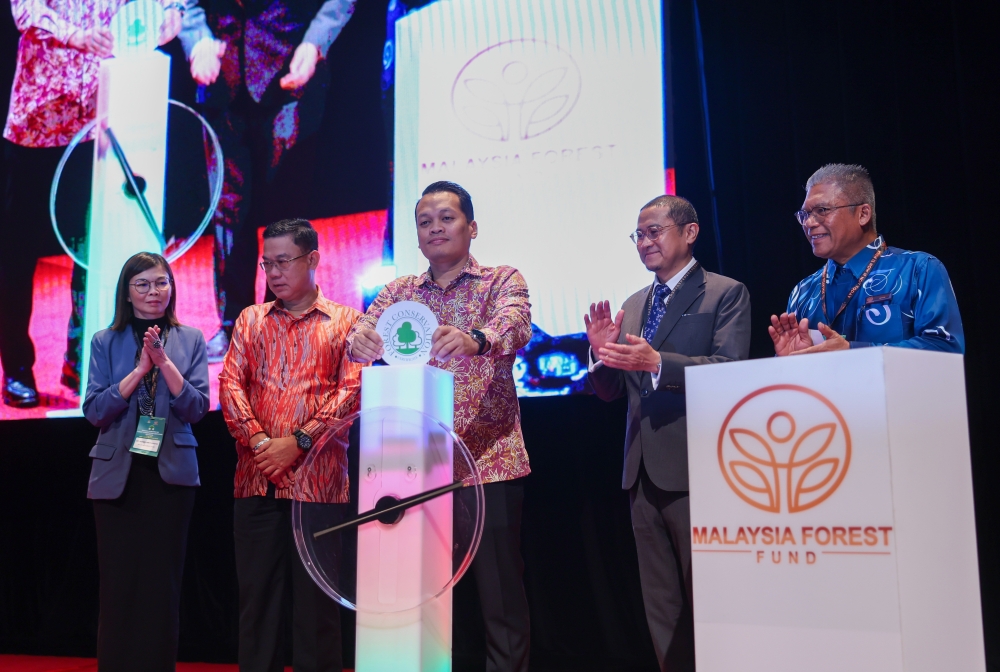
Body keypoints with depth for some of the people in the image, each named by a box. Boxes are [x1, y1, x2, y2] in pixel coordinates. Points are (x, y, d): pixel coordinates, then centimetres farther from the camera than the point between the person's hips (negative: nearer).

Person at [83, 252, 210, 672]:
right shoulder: (105, 342, 5)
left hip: (171, 474, 0)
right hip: (117, 475, 0)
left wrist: (165, 362, -16)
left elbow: (196, 408, -4)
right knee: (117, 583, 4)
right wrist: (140, 369, -14)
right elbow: (94, 410, -4)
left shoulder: (190, 340, 5)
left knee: (162, 583, 4)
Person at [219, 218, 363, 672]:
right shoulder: (250, 320, 15)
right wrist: (257, 438, -10)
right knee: (257, 593, 6)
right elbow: (230, 383, 6)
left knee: (315, 600, 1)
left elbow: (352, 389, -5)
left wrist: (298, 442, -14)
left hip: (318, 478, -3)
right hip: (256, 479, 3)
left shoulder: (345, 322, 5)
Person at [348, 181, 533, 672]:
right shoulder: (398, 292, 13)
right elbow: (362, 342, -3)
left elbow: (515, 326, -19)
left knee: (501, 594, 0)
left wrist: (474, 339, -42)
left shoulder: (502, 281, 2)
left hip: (489, 461, -3)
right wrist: (360, 340, -29)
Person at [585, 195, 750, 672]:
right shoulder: (633, 305, 17)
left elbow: (729, 366, -18)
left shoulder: (726, 293, -3)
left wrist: (658, 362, -29)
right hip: (644, 472, 7)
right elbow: (612, 391, 14)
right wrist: (602, 353, -6)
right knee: (661, 606, 12)